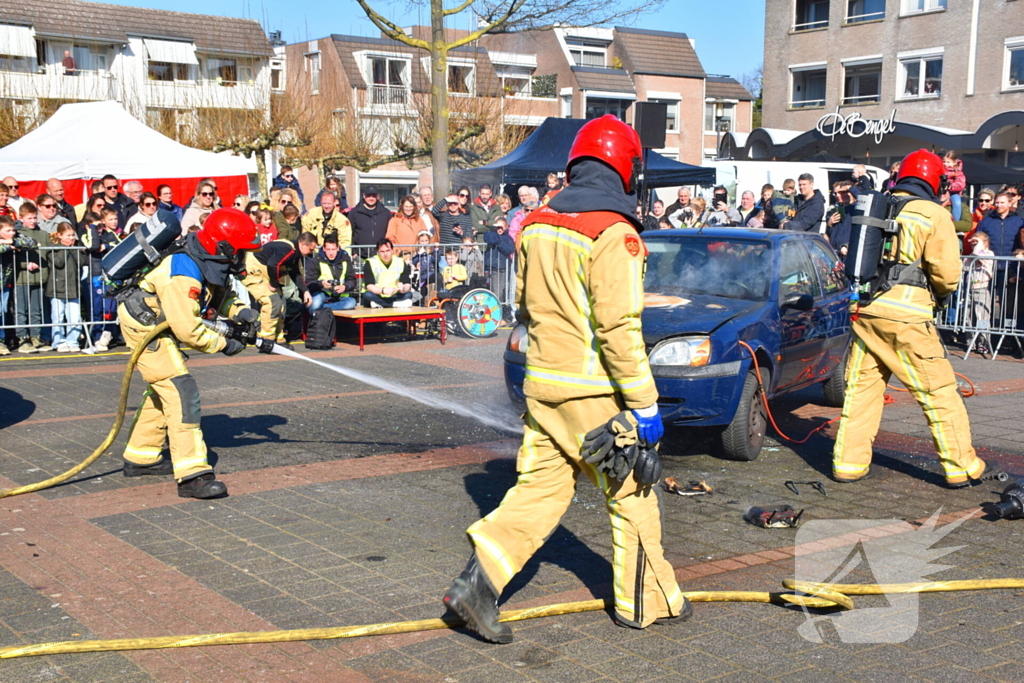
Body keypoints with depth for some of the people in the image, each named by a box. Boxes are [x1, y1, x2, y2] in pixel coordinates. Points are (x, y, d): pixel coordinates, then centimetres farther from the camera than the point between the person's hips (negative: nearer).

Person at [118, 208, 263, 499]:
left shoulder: (211, 265, -3)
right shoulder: (183, 275, -31)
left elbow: (220, 295, 13)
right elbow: (188, 330, -30)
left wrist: (240, 311, -8)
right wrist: (223, 345, -19)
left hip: (157, 326, 11)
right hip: (145, 328, -11)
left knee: (162, 389, 20)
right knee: (181, 391, -17)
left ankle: (140, 458, 35)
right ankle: (193, 475, -22)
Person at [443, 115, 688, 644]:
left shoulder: (537, 225, 6)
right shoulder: (613, 234, -17)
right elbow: (619, 329, -21)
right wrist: (645, 405, -17)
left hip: (542, 383, 7)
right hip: (594, 391, -6)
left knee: (540, 487, 13)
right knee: (631, 494, 11)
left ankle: (478, 582, 1)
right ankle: (644, 602, 24)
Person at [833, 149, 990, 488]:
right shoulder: (935, 215, -5)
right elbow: (947, 273, -9)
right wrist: (938, 292, 10)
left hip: (865, 309, 6)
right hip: (906, 316, -5)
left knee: (861, 387, 13)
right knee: (939, 391, 5)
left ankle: (849, 463, 15)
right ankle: (961, 467, 12)